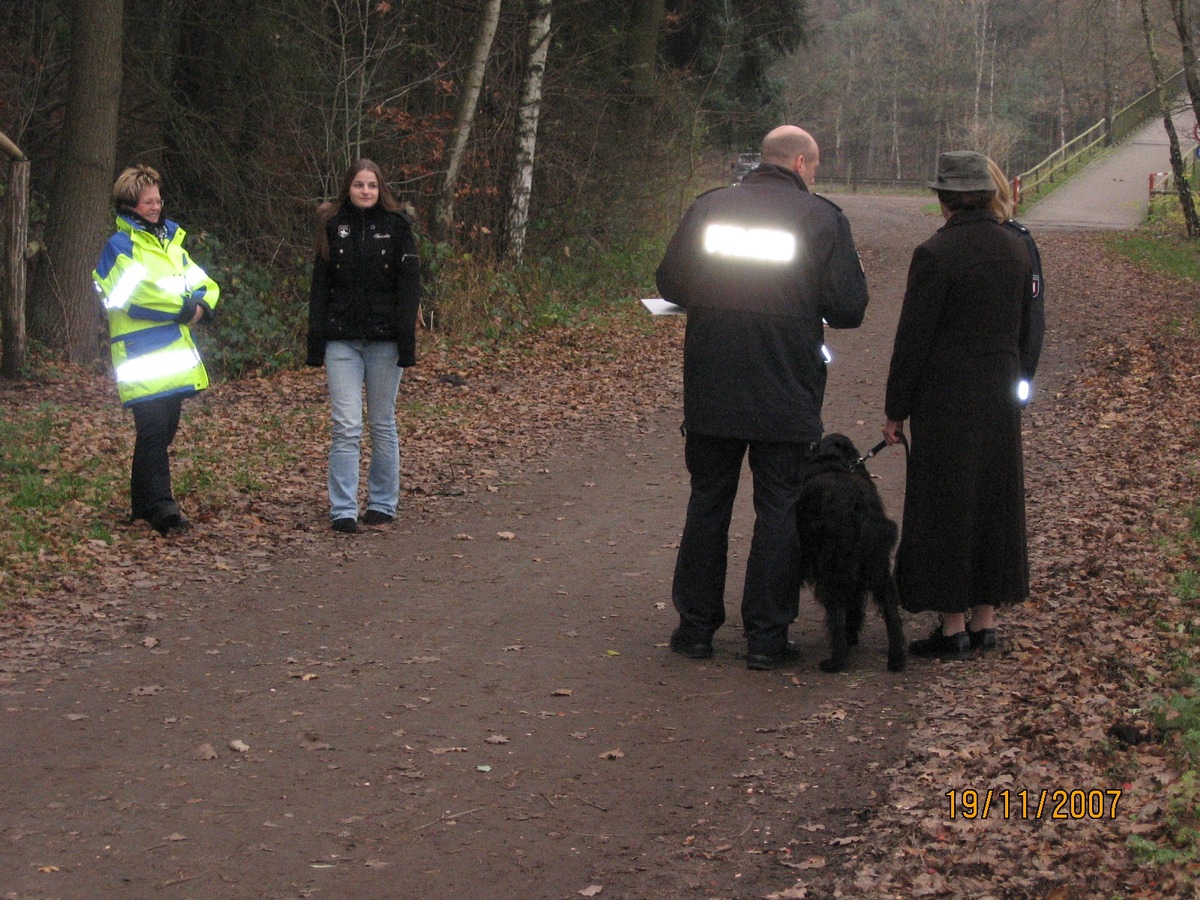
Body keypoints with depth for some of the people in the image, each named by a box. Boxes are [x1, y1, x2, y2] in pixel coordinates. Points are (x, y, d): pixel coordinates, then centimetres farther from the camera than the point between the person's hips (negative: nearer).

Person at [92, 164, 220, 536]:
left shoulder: (171, 241, 20)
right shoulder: (119, 246, -4)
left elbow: (203, 283, 15)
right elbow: (137, 294, -19)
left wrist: (201, 305, -8)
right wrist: (183, 305, -10)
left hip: (175, 355, 8)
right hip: (141, 356, -8)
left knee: (164, 431, 10)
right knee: (154, 429, -14)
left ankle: (143, 503, 19)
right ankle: (161, 507, -15)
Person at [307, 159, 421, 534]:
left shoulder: (397, 226, 1)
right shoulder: (333, 227, 7)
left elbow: (409, 285, -3)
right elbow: (320, 287, 8)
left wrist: (406, 342, -11)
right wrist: (315, 342, 1)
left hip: (383, 339, -1)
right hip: (341, 339, 1)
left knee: (382, 425, 8)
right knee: (347, 426, -4)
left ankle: (383, 503, 18)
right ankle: (343, 510, -1)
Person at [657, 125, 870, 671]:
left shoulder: (708, 207, 2)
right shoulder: (822, 217, -5)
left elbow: (669, 284, 6)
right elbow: (849, 308, -8)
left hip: (710, 389, 3)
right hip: (786, 394, -2)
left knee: (707, 502, 13)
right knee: (779, 509, 6)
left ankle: (696, 626, 18)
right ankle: (766, 637, 7)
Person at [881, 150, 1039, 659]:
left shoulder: (935, 254, -16)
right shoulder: (1015, 249, 5)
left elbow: (913, 339, -13)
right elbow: (1025, 331, 13)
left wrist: (896, 410, -6)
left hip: (947, 401, -6)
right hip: (1000, 401, 6)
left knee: (944, 507, 1)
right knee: (993, 504, 13)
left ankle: (952, 628, 5)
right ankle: (984, 620, 20)